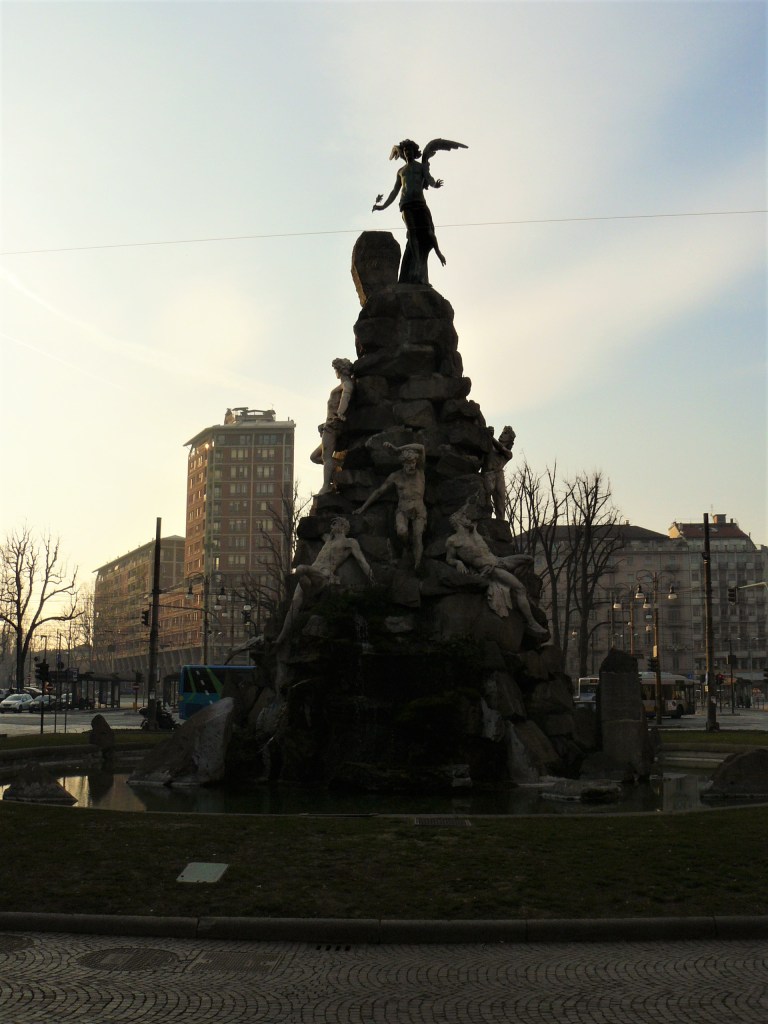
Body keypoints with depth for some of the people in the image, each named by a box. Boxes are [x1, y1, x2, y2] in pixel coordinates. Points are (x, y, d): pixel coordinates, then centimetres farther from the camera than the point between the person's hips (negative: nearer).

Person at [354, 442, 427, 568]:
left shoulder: (419, 471, 6)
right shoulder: (395, 476, 7)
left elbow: (421, 448, -3)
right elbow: (378, 491, 15)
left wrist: (396, 449, -1)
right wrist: (363, 507, 15)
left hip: (419, 511, 0)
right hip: (402, 510, 0)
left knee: (417, 538, -17)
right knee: (402, 532, -28)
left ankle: (416, 568, -20)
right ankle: (408, 549, 0)